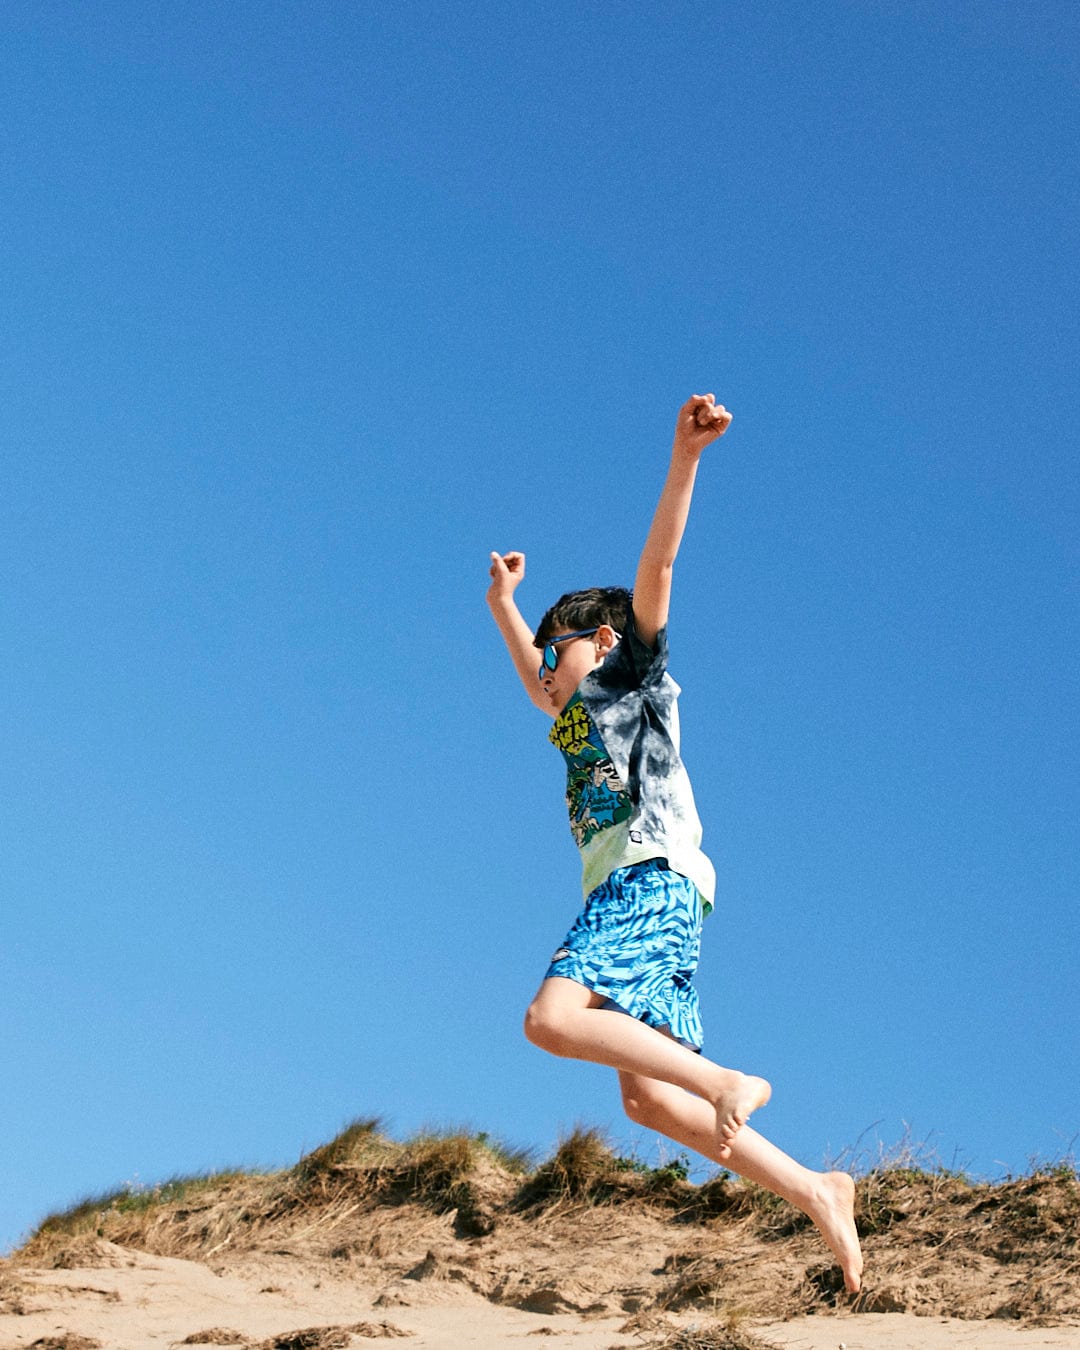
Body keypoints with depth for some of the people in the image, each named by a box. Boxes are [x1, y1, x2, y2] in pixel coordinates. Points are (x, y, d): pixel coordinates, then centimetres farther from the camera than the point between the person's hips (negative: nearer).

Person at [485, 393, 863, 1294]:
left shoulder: (637, 678, 14)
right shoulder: (577, 719, 33)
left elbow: (657, 566, 0)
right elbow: (536, 679, 55)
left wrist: (684, 459, -12)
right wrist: (503, 602, 62)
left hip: (653, 876, -8)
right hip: (624, 893, 8)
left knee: (553, 1017, -28)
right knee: (649, 1098, -7)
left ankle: (727, 1083, -26)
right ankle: (815, 1194, -10)